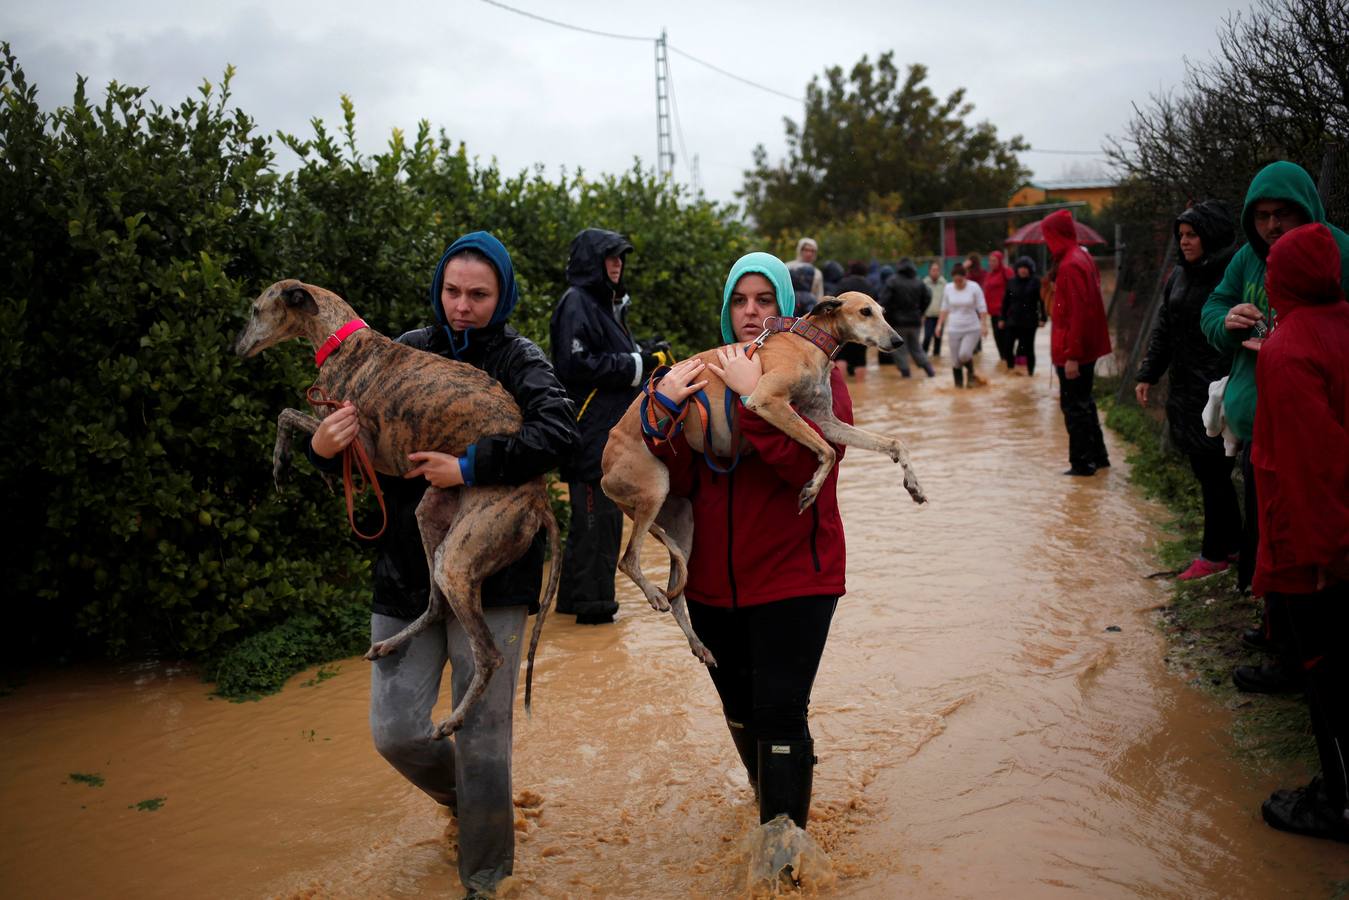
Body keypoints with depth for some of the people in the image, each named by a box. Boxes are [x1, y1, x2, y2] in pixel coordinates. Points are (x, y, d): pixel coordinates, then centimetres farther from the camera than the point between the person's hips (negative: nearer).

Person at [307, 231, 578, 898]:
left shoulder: (519, 359, -5)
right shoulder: (407, 353, 3)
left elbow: (558, 430, -23)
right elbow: (361, 445, 6)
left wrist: (471, 468, -28)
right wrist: (323, 447, -16)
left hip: (490, 572, -3)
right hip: (406, 568, 3)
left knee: (481, 737, 3)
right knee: (396, 732, 5)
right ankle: (466, 800, 39)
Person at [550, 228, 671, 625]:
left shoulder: (606, 303, 20)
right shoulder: (577, 303, -11)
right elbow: (576, 364, -21)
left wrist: (645, 353, 5)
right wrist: (636, 365, -17)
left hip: (611, 427, 10)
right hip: (590, 431, -10)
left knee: (604, 514, 14)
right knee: (596, 515, -6)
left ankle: (576, 594, 24)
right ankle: (593, 602, 1)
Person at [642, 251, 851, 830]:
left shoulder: (816, 375, -3)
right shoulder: (703, 375, 6)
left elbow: (811, 465, -22)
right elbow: (681, 484, -3)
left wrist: (754, 398, -26)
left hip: (792, 577, -5)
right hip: (714, 581, 5)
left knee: (779, 716, -10)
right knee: (741, 713, 20)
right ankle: (777, 806, 45)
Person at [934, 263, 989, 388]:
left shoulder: (974, 287, -8)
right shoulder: (948, 288, 0)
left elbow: (982, 308, -6)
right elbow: (945, 308, 10)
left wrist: (984, 325, -12)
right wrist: (940, 325, 6)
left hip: (972, 329, -3)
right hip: (954, 330, 3)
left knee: (964, 354, -22)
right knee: (955, 361, 1)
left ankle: (971, 373, 8)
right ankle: (958, 385, 14)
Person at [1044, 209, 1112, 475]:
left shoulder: (1070, 265, -19)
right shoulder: (1081, 257, 11)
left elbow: (1078, 313, -23)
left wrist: (1071, 355, -22)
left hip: (1073, 351, -10)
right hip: (1087, 347, 10)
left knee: (1074, 406, 0)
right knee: (1083, 402, 19)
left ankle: (1082, 463, 7)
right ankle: (1097, 456, 28)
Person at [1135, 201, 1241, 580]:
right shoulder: (1179, 276, 13)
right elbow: (1163, 329, 18)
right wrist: (1148, 374, 14)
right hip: (1185, 390, 8)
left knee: (1214, 473, -1)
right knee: (1205, 470, 12)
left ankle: (1214, 553, 9)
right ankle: (1232, 542, 24)